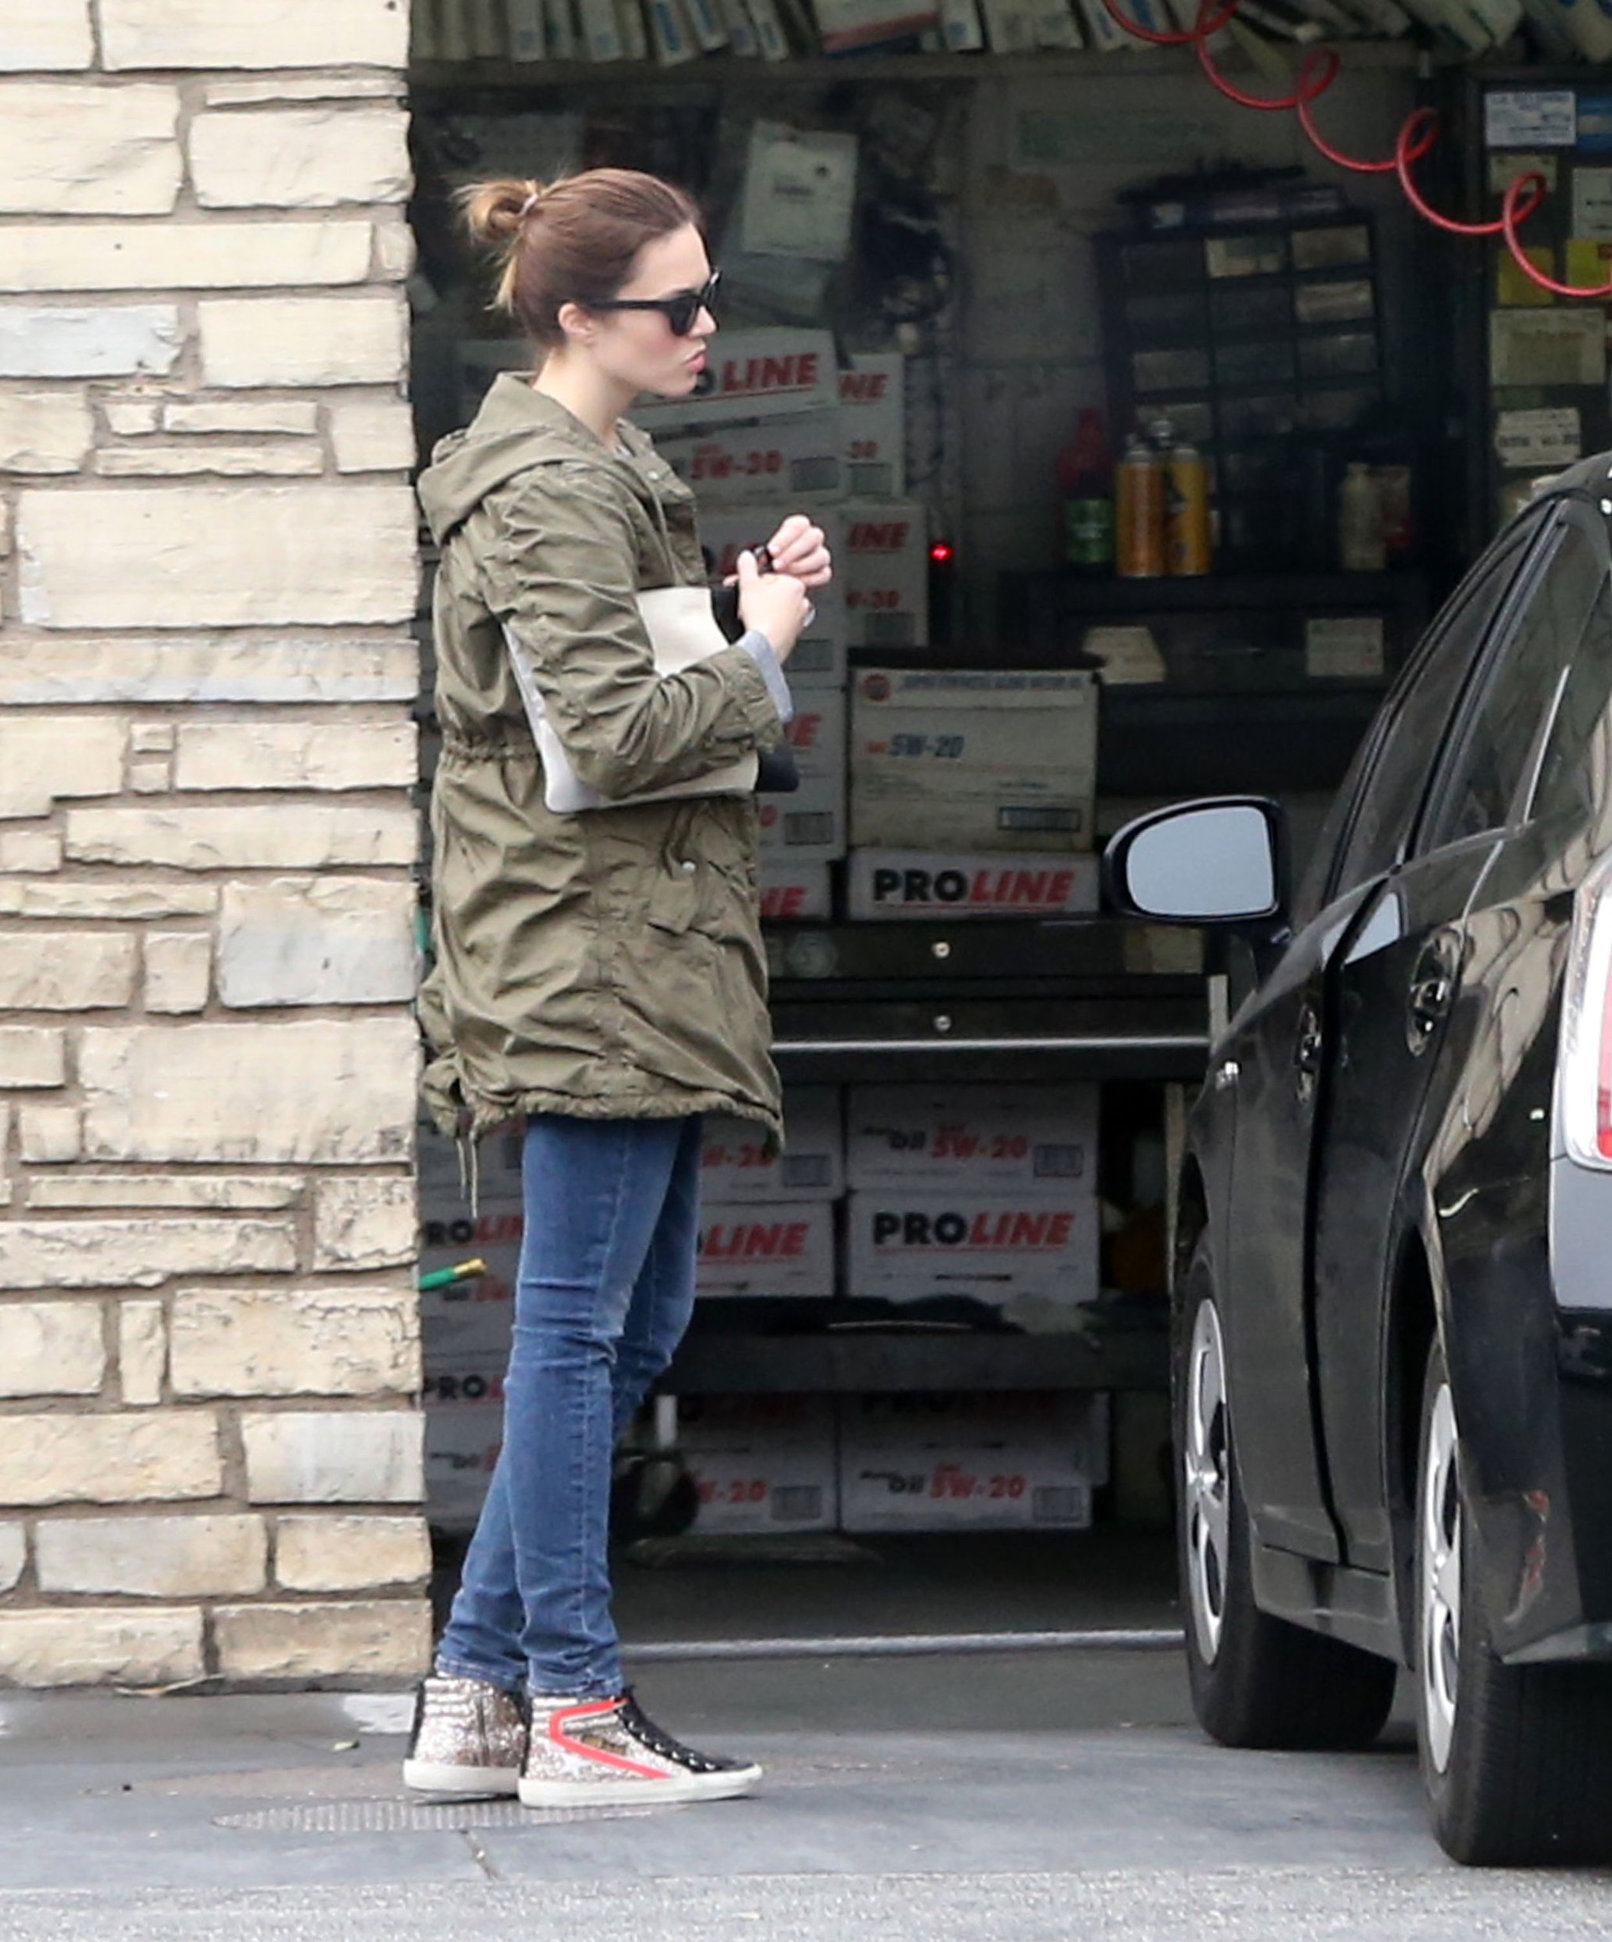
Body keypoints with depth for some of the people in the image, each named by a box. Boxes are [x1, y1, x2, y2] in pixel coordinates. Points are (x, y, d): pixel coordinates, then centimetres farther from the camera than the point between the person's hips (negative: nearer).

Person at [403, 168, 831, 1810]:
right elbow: (616, 734, -22)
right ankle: (575, 1714, -4)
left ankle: (477, 1692, 14)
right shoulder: (553, 492, -14)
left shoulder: (594, 472, 19)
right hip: (592, 949, -11)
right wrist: (763, 647, -9)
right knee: (582, 1324, -7)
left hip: (623, 954, 11)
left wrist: (750, 601, 8)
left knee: (633, 1319, 12)